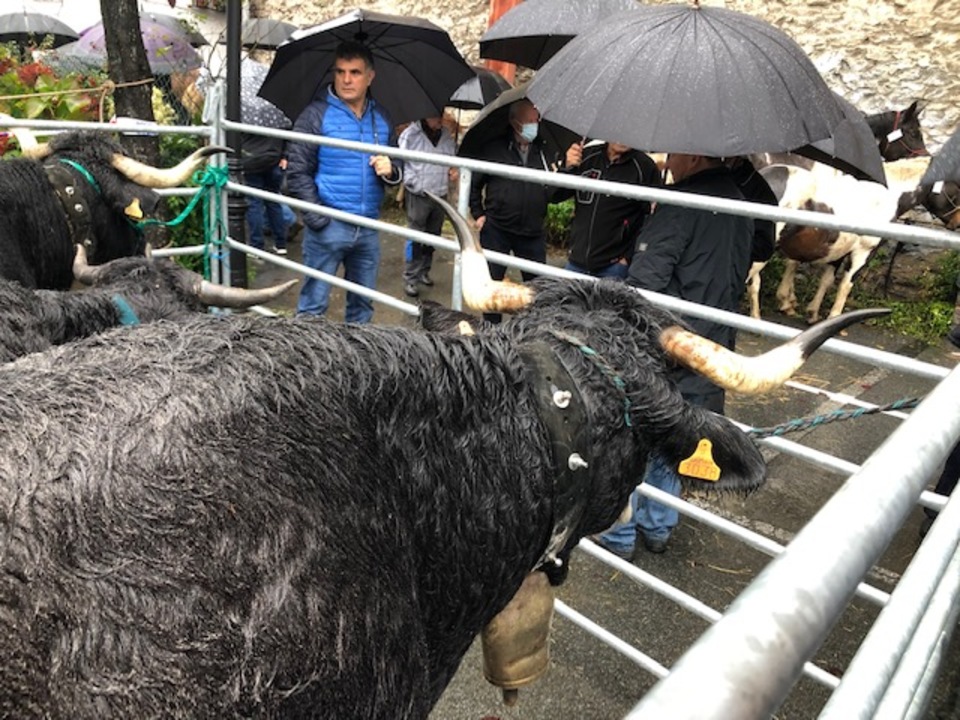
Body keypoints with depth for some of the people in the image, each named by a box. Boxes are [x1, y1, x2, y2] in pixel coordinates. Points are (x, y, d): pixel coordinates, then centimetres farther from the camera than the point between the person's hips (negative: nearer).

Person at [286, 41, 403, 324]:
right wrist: (317, 219, -15)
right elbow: (298, 171, -8)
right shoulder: (317, 114, -4)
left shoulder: (382, 118, 10)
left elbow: (398, 167, 16)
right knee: (314, 303, 0)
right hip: (328, 227, -5)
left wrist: (391, 170, -8)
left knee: (363, 303, 14)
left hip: (368, 229, 5)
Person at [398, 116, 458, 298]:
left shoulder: (447, 136, 5)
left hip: (440, 196, 6)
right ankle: (410, 279, 3)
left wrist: (454, 170, 2)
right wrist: (413, 182, -19)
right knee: (416, 239, -5)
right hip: (417, 196, -6)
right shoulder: (410, 134, -11)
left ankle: (424, 272, 32)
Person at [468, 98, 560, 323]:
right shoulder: (494, 149, -4)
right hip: (496, 229, -2)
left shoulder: (546, 153, 4)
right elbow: (474, 183, 4)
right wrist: (478, 214, 1)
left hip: (532, 233, 2)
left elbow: (555, 194, 6)